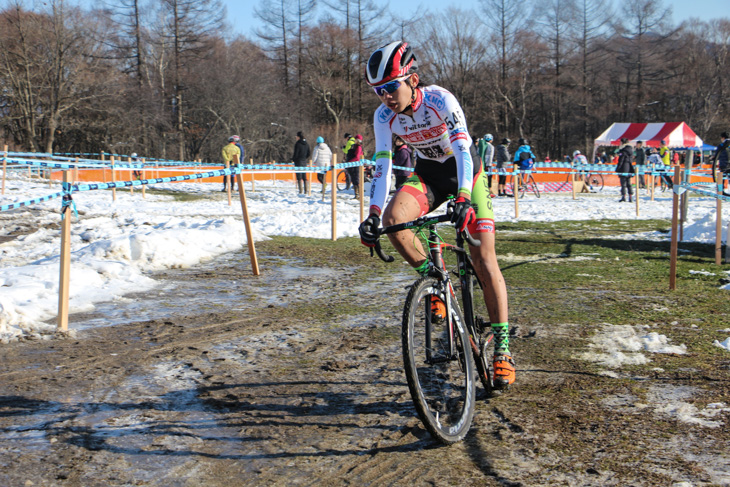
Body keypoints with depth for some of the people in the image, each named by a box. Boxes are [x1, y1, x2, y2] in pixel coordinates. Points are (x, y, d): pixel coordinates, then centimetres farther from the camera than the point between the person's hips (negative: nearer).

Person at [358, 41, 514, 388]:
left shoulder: (440, 100, -28)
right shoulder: (385, 115, -16)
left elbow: (463, 150, -37)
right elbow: (382, 165, -15)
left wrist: (463, 198, -52)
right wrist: (373, 215, -27)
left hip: (465, 172, -4)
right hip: (427, 175, 4)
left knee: (484, 259, -12)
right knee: (393, 218, -29)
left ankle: (502, 347, -5)